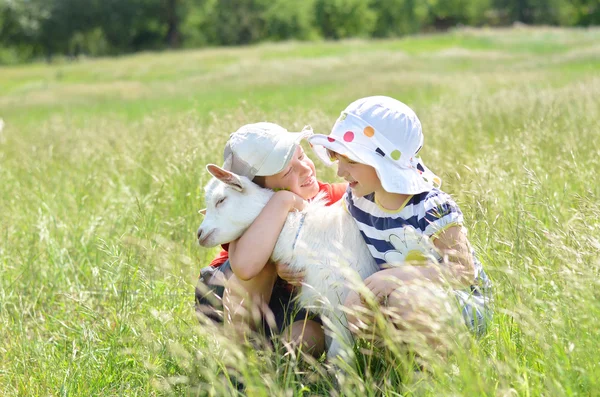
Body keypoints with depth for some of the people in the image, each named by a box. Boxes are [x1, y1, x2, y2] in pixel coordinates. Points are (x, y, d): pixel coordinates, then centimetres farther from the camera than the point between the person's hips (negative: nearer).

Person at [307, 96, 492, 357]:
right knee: (355, 307, -27)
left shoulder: (433, 210, -23)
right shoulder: (357, 200, -1)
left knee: (404, 299, -38)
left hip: (465, 303, -6)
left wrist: (402, 274, -38)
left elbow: (465, 271, -26)